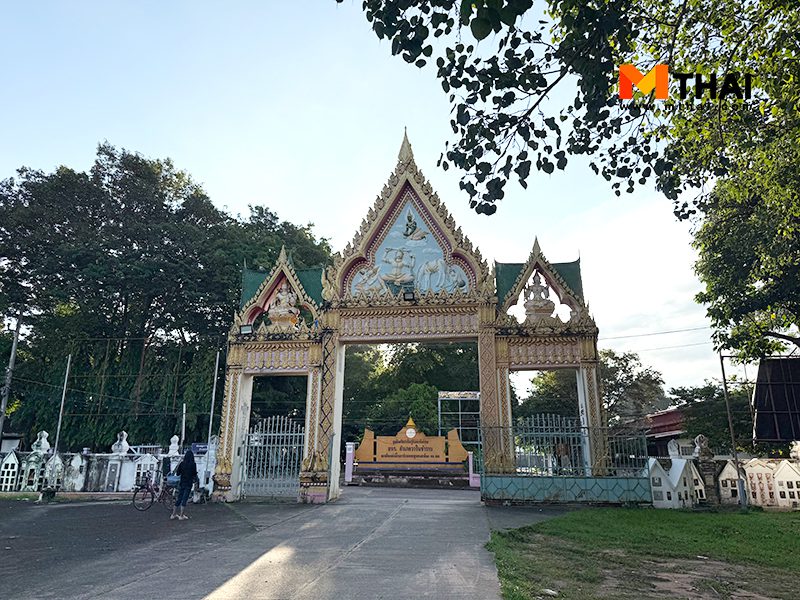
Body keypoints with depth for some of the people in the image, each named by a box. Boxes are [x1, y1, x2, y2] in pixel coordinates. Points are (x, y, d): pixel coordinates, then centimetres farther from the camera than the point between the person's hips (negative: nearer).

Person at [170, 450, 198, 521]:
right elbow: (195, 474, -6)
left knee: (179, 499, 14)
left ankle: (173, 514, 20)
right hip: (189, 483, -3)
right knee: (184, 499, 3)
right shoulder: (193, 464, -10)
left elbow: (177, 473, 4)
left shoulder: (182, 463, -2)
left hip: (182, 483, 3)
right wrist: (196, 479, 15)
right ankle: (181, 516, 5)